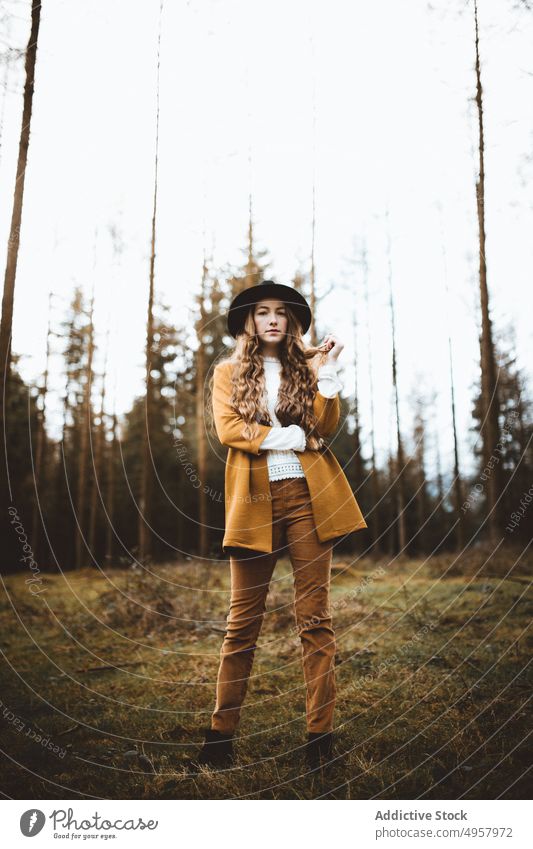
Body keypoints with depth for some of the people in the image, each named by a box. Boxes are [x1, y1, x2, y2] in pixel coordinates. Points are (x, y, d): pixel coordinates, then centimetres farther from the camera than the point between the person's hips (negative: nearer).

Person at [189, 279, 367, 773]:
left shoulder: (307, 366, 15)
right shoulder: (228, 373, 14)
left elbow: (324, 427, 1)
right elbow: (228, 430, -3)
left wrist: (327, 371, -10)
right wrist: (291, 438, -7)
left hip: (308, 496, 1)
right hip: (254, 501, 0)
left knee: (314, 618, 1)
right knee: (242, 623, 5)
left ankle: (320, 737, 8)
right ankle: (220, 735, 16)